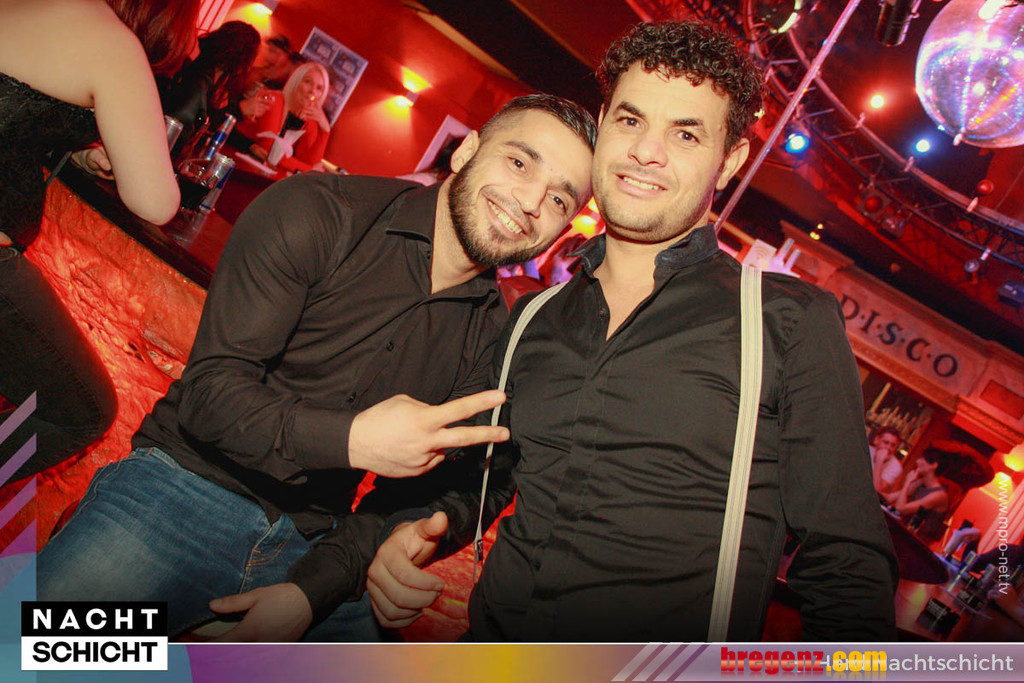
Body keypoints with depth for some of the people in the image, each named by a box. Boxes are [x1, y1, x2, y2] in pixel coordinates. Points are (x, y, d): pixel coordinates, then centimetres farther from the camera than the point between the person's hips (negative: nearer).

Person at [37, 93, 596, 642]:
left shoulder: (492, 333, 3)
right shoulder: (318, 213, -8)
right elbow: (209, 388, -12)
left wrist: (311, 590, -11)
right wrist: (351, 440, -26)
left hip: (312, 547, 4)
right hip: (184, 486, -3)